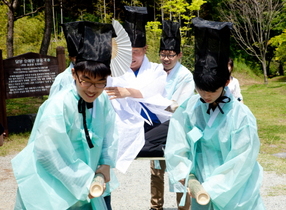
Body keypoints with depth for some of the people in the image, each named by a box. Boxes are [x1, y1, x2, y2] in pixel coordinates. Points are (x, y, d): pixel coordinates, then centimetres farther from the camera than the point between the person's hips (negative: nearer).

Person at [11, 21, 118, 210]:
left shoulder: (103, 99, -9)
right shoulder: (57, 106, -24)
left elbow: (109, 132, 5)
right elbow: (49, 154, -21)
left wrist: (106, 164, -6)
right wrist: (83, 182, -17)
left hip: (83, 185, 6)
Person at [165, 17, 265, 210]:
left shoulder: (242, 117, -17)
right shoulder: (189, 108, -8)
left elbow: (239, 165, -14)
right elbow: (176, 147, -1)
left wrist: (210, 189, -13)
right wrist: (187, 178, -9)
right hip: (201, 193, 3)